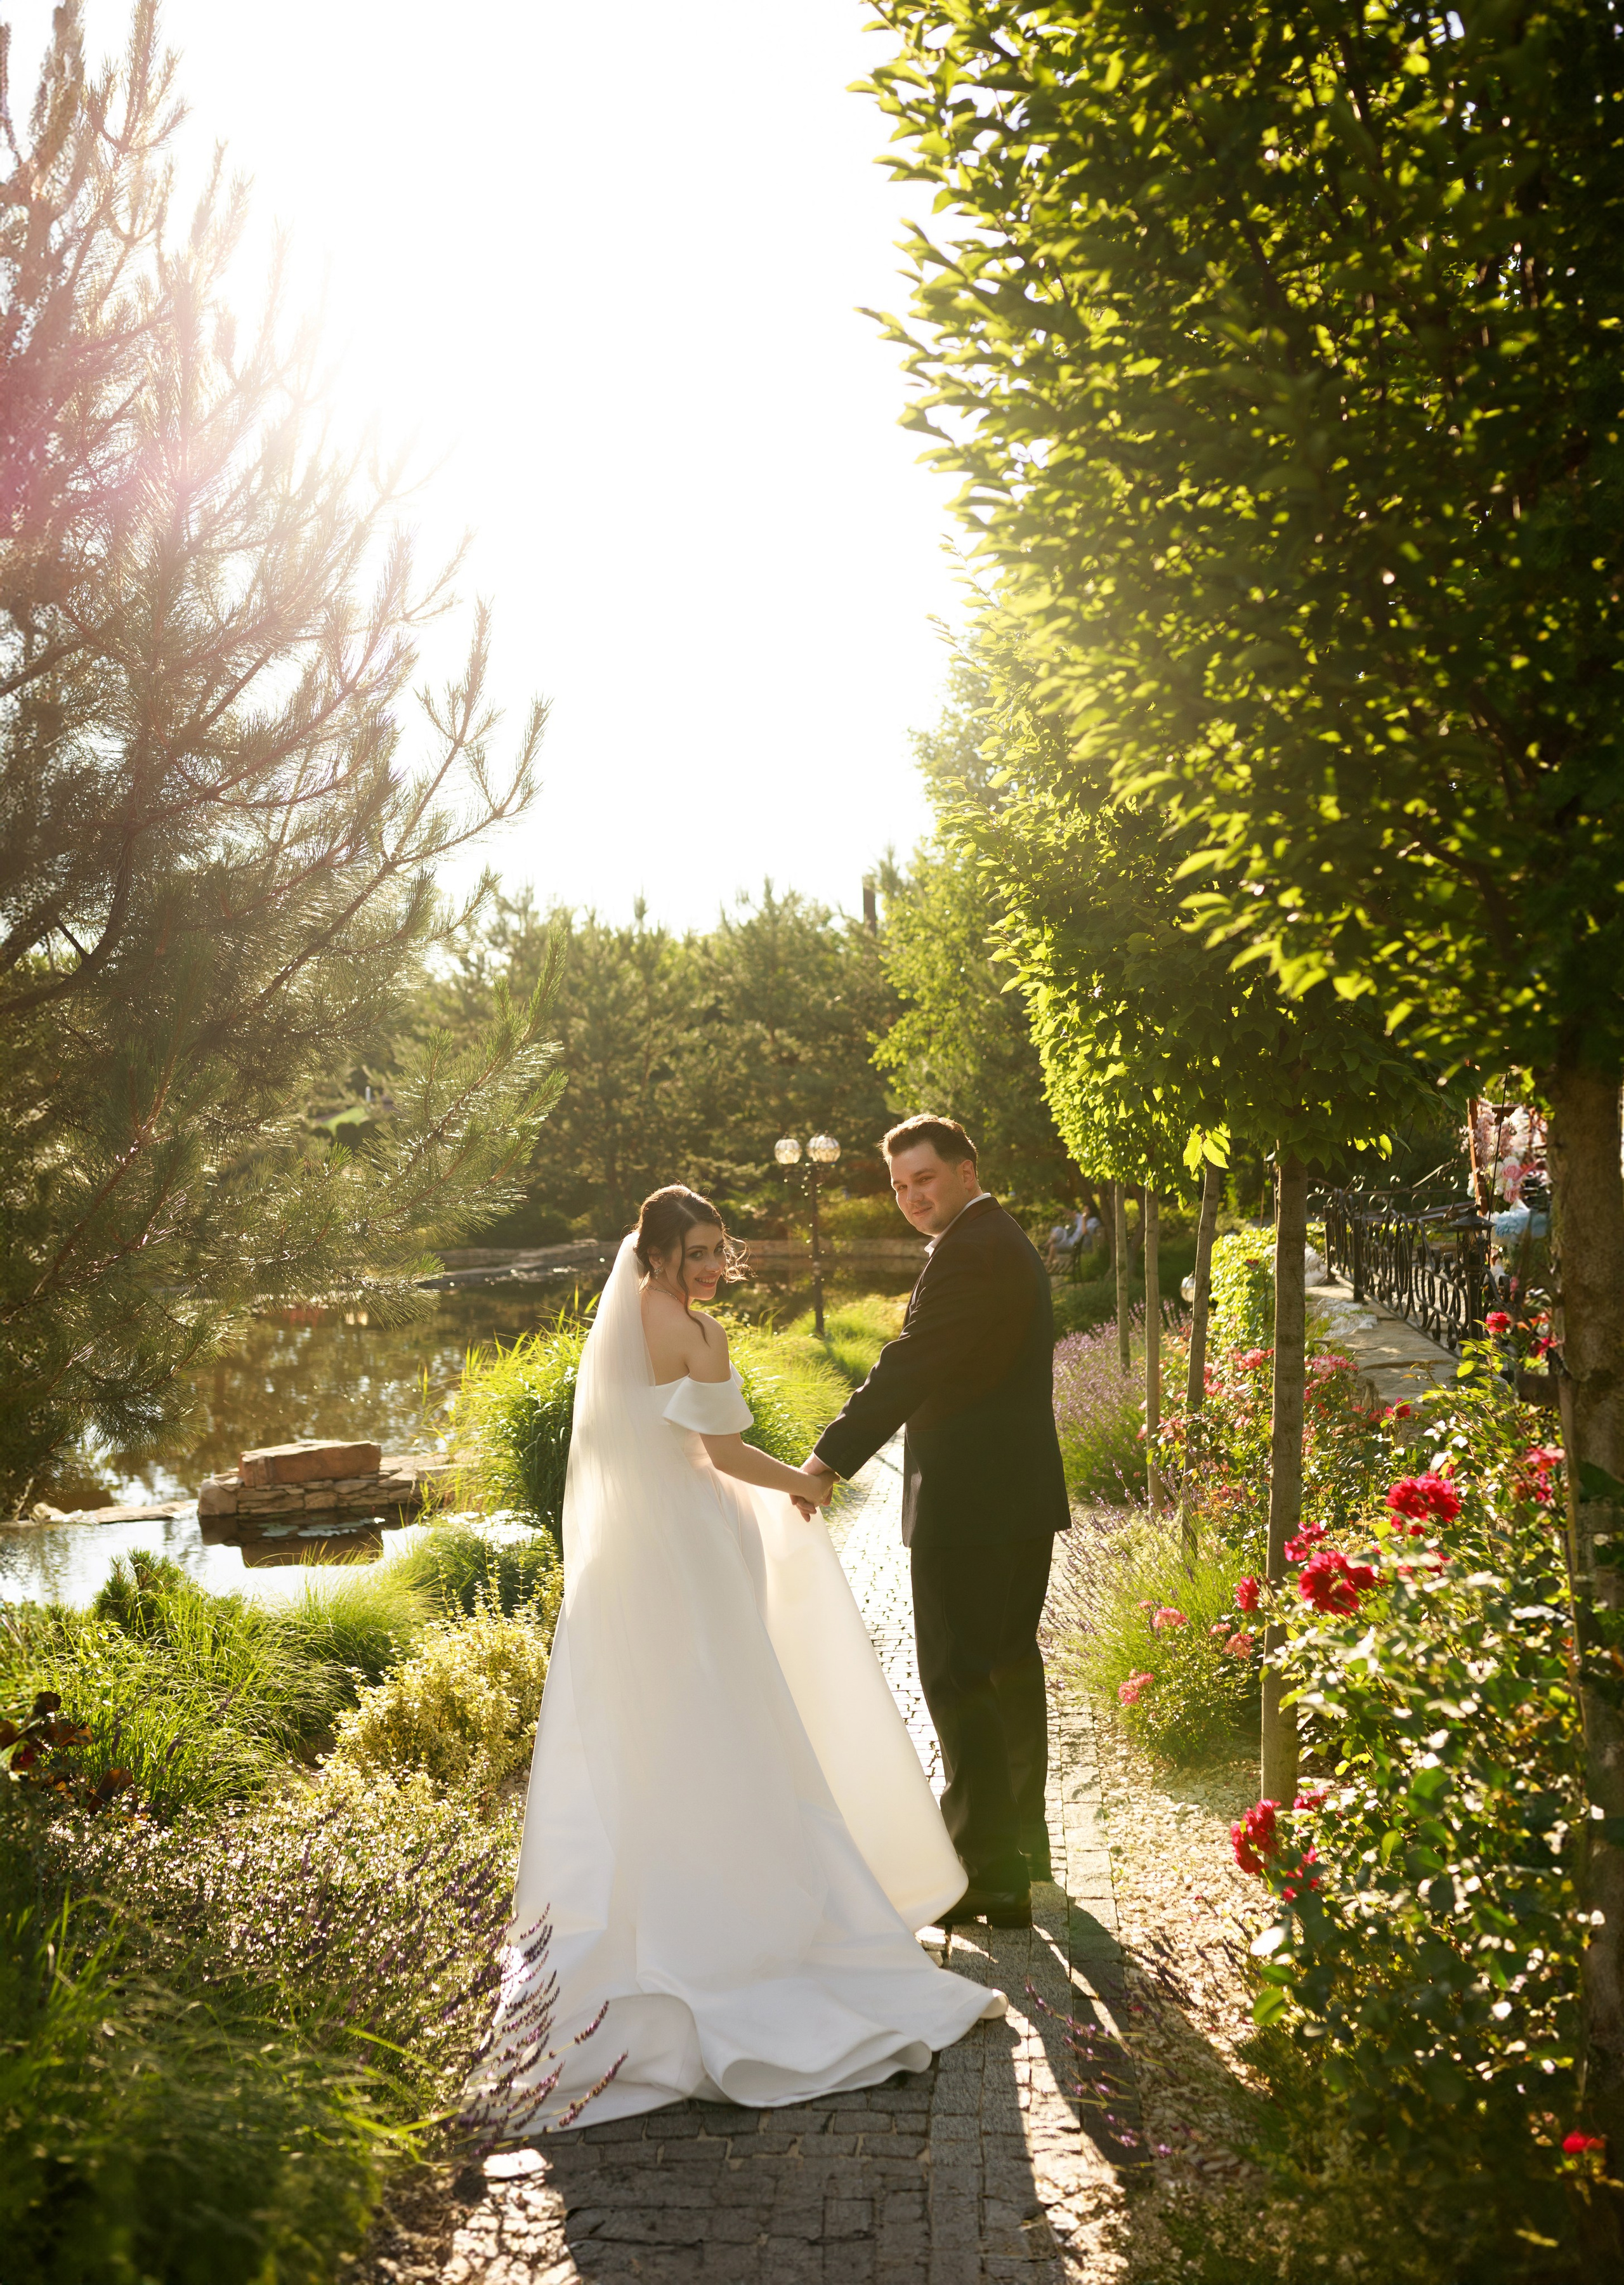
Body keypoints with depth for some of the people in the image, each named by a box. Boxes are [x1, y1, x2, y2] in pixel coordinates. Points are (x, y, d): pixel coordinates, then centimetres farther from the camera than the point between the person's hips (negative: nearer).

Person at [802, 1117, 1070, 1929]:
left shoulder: (968, 1253, -18)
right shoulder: (1009, 1243, 17)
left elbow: (909, 1370, -24)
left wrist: (829, 1461, -25)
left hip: (968, 1505, -11)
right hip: (1019, 1500, 11)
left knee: (957, 1678, -4)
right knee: (1008, 1664, 21)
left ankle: (990, 1875, 2)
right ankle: (1021, 1844, 35)